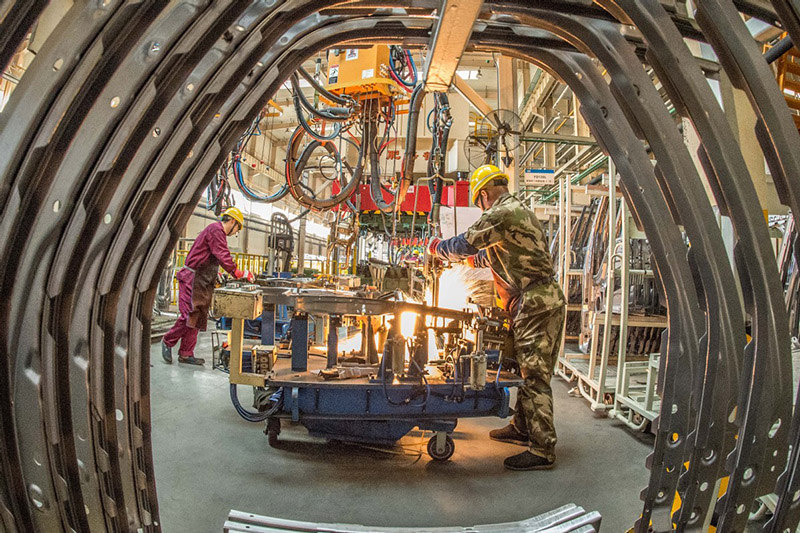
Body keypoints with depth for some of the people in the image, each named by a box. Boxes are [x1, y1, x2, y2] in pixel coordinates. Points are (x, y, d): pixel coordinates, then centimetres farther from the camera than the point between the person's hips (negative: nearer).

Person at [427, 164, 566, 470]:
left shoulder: (502, 214, -13)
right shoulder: (519, 211, 21)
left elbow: (465, 243, -12)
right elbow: (500, 255, 31)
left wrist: (437, 248, 6)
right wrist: (471, 259, 33)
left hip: (535, 302, -11)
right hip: (539, 300, 11)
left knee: (534, 374, -7)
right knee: (527, 368, 17)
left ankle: (542, 451, -2)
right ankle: (522, 428, 30)